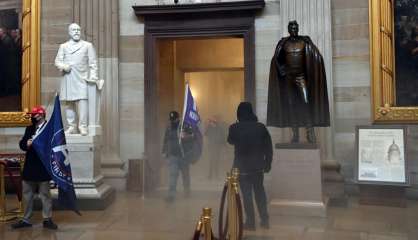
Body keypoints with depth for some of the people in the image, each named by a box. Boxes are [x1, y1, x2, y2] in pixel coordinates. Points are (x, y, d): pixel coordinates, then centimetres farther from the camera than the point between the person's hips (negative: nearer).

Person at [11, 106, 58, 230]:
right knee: (27, 194, 14)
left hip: (43, 168, -6)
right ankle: (26, 219, 24)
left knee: (45, 194, 3)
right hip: (29, 167, 6)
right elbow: (22, 143, 5)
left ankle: (47, 219, 13)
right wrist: (27, 144, -14)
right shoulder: (29, 129, 13)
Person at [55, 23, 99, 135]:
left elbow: (93, 63, 7)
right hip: (67, 79, 3)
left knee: (82, 101, -15)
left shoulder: (88, 45, 13)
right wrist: (63, 66, -10)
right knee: (69, 103, 4)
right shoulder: (63, 46, 18)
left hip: (81, 78, -2)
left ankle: (83, 127, -12)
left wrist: (93, 77, -5)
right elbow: (57, 61, 12)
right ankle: (72, 126, 11)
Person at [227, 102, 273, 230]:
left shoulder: (234, 128, -11)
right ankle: (264, 220, 21)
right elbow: (269, 147, -1)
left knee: (247, 194, 5)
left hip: (242, 166, -3)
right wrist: (268, 163, 8)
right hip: (258, 166, 3)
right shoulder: (261, 127, -4)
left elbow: (230, 141, 11)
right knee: (259, 191, 17)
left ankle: (250, 222, 9)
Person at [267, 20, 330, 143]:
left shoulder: (305, 41, 2)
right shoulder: (283, 43, 5)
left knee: (306, 102, -12)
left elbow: (317, 56, -1)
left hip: (301, 76, -1)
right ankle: (295, 134, 6)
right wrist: (283, 72, 3)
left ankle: (310, 132, -9)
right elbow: (277, 60, 13)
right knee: (291, 104, 1)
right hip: (289, 77, 1)